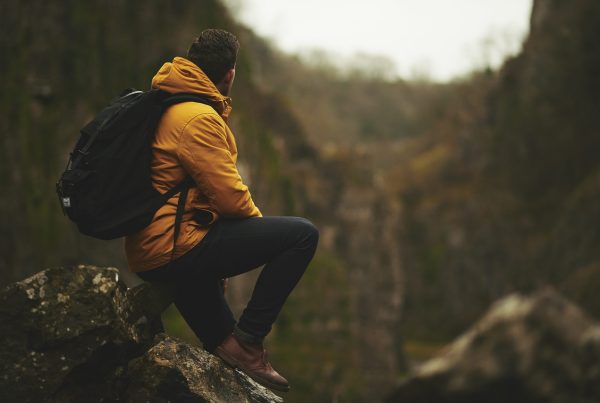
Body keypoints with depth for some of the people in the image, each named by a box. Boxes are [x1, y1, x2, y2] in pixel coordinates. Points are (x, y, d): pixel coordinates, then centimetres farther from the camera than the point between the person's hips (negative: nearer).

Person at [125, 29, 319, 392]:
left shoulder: (168, 108, 16)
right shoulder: (198, 117, -15)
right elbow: (229, 195, -17)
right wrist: (259, 221, 4)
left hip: (147, 254, 10)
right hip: (175, 249, -10)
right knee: (302, 235, -12)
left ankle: (221, 342, 36)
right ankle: (248, 341, -6)